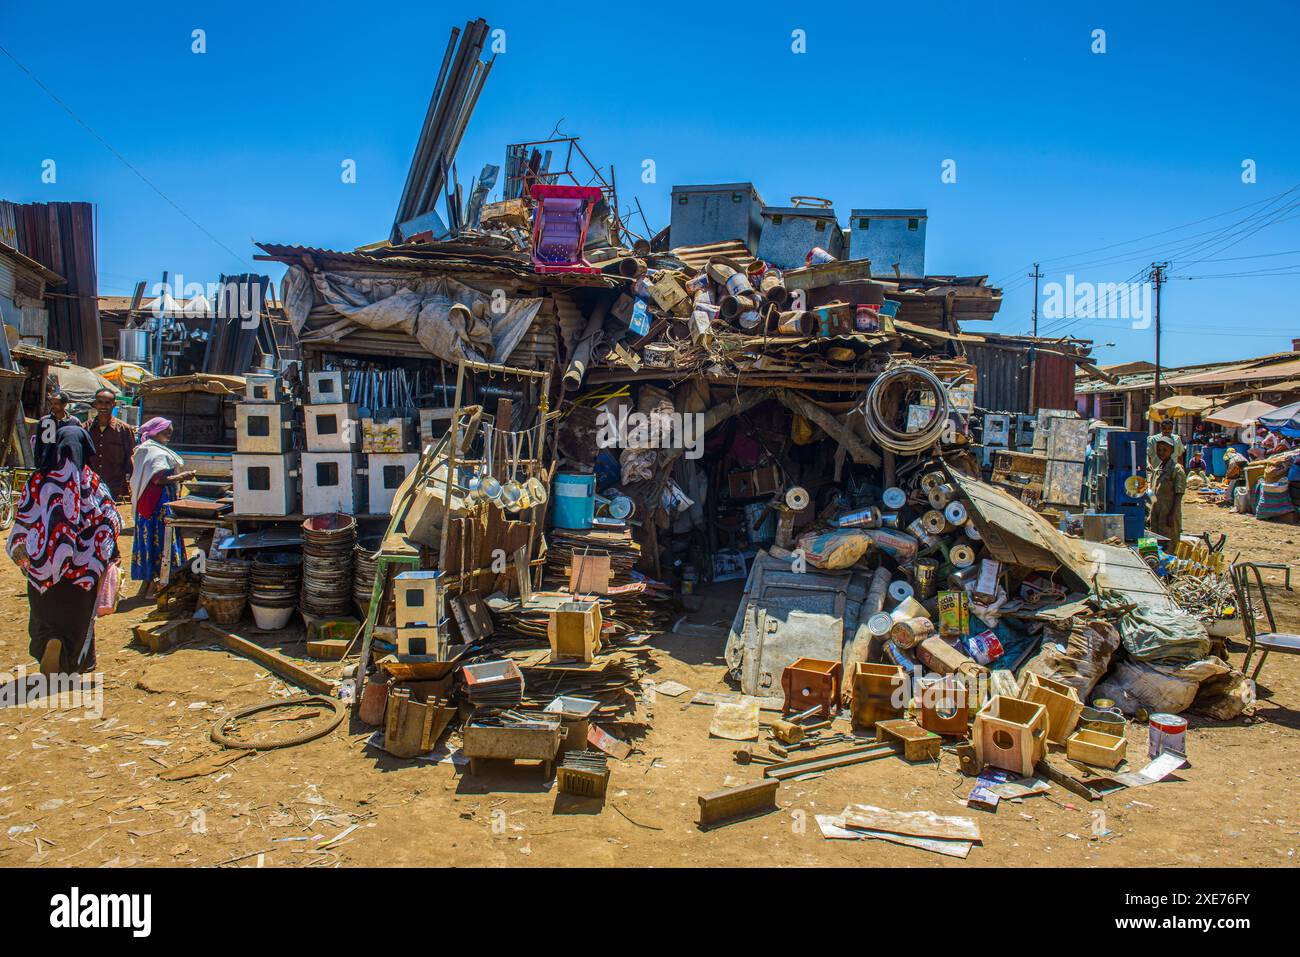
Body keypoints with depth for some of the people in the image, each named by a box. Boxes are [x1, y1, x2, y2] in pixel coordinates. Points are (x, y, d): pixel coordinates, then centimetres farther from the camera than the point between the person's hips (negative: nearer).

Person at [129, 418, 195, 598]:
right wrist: (181, 477, -21)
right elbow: (158, 479, -24)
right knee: (160, 538, -6)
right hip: (159, 503, -10)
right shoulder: (157, 453, -15)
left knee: (148, 540, 13)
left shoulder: (144, 449, 17)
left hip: (146, 503, 10)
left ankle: (146, 583, 20)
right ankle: (153, 586, -4)